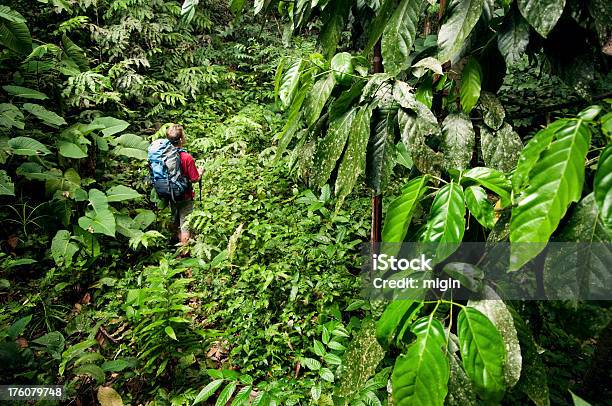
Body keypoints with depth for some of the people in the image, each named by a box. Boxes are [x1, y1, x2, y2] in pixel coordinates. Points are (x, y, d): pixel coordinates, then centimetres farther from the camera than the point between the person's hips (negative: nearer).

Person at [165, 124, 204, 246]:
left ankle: (179, 244, 40)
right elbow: (194, 179, -16)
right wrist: (200, 172, 4)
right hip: (185, 197, -5)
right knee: (185, 226, 6)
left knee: (176, 224, 22)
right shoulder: (187, 157, -22)